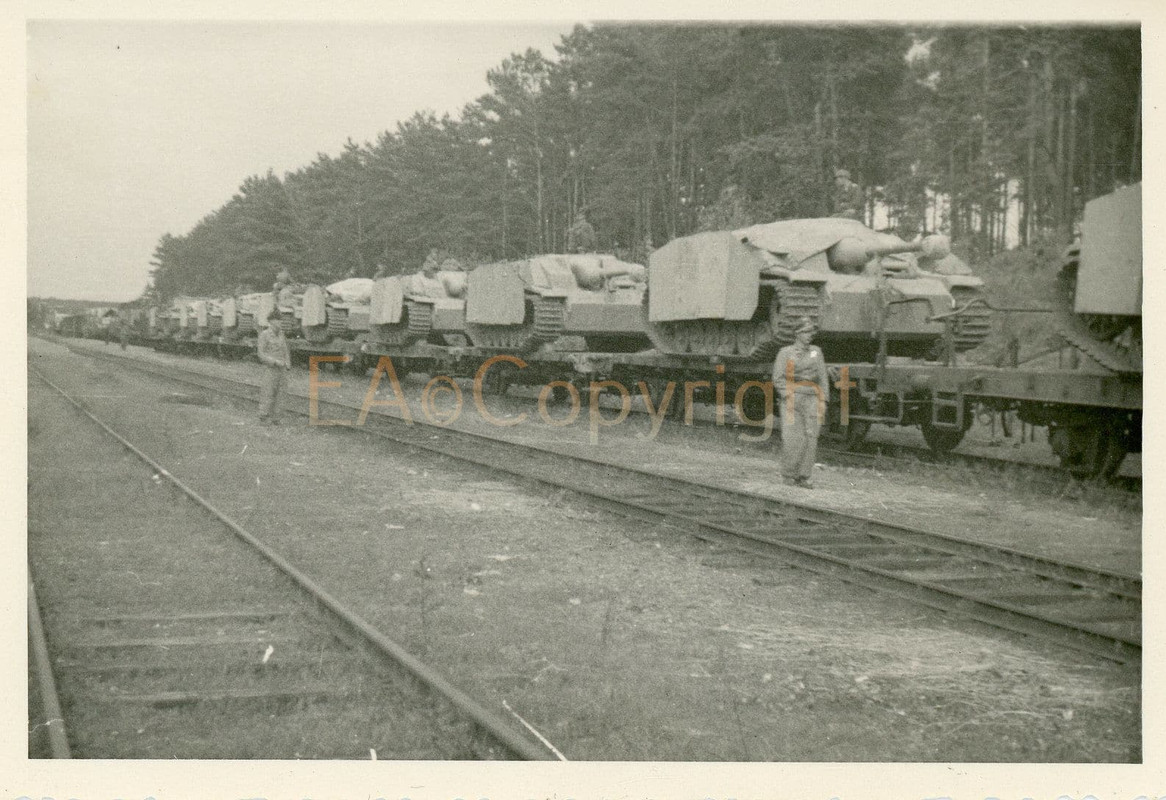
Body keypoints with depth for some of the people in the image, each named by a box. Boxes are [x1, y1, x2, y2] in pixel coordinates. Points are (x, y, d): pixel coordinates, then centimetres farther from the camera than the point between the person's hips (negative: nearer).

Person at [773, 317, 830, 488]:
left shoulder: (816, 352, 14)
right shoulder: (785, 353, 4)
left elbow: (823, 378, 13)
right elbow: (778, 378, -1)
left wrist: (823, 402, 4)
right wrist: (788, 397, -13)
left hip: (812, 400, 3)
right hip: (792, 398, -3)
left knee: (810, 438, -5)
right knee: (793, 439, -11)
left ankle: (803, 477, 0)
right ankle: (788, 475, 1)